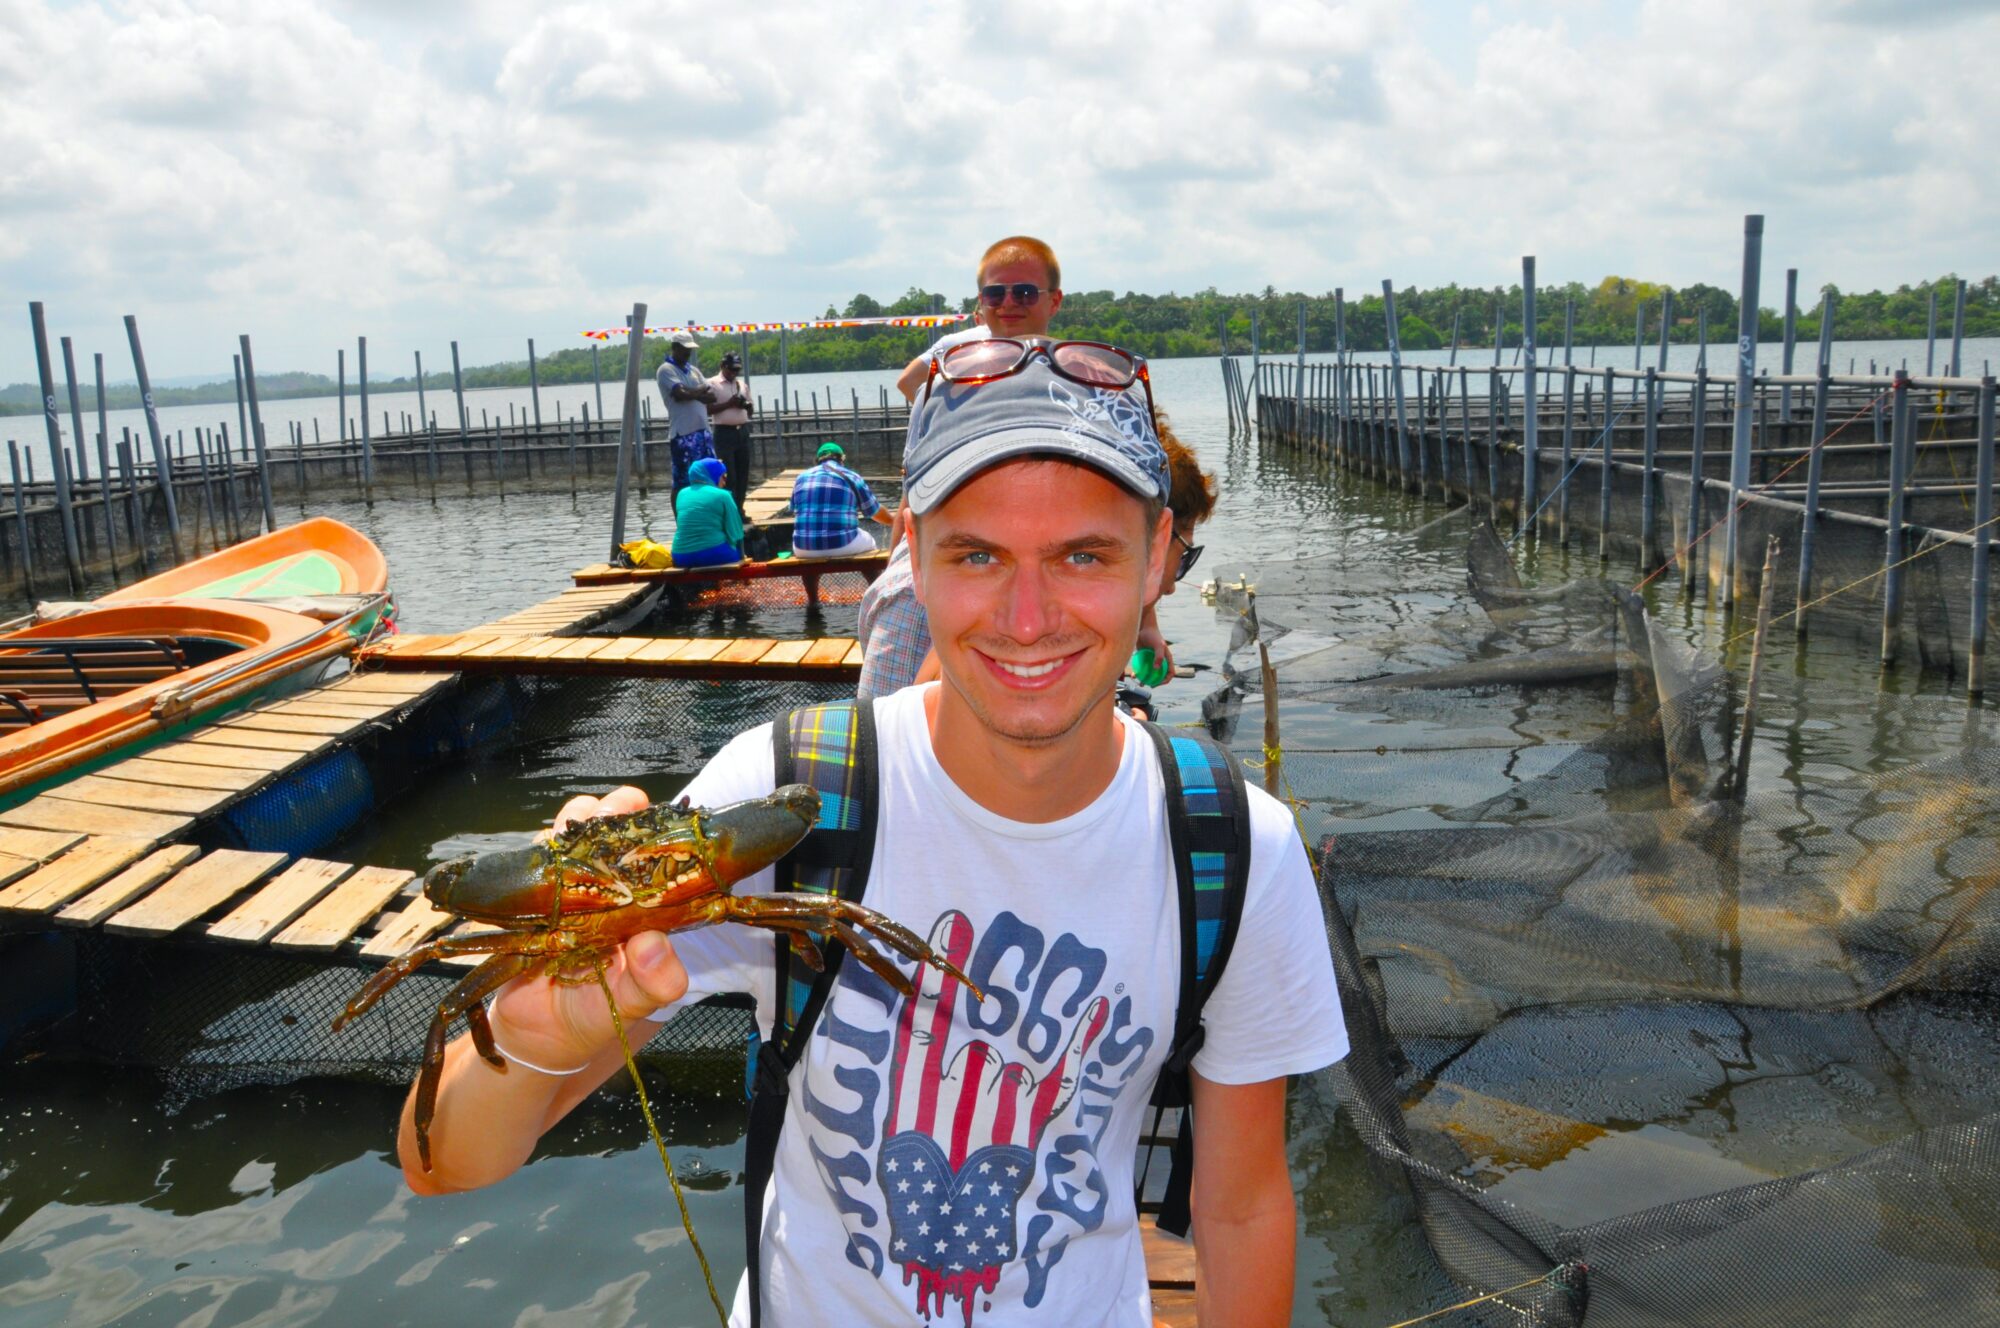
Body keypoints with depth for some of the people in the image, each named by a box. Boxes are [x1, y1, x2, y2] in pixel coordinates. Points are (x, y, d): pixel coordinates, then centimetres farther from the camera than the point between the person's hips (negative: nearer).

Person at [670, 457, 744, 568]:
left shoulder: (682, 494, 13)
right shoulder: (721, 495, -1)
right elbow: (734, 533, 0)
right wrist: (739, 556, 14)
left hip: (682, 558, 5)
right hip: (714, 555, -5)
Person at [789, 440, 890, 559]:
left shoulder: (801, 477, 14)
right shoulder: (851, 477, 7)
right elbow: (875, 511, 18)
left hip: (806, 549, 2)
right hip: (843, 545, -2)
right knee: (868, 541, 29)